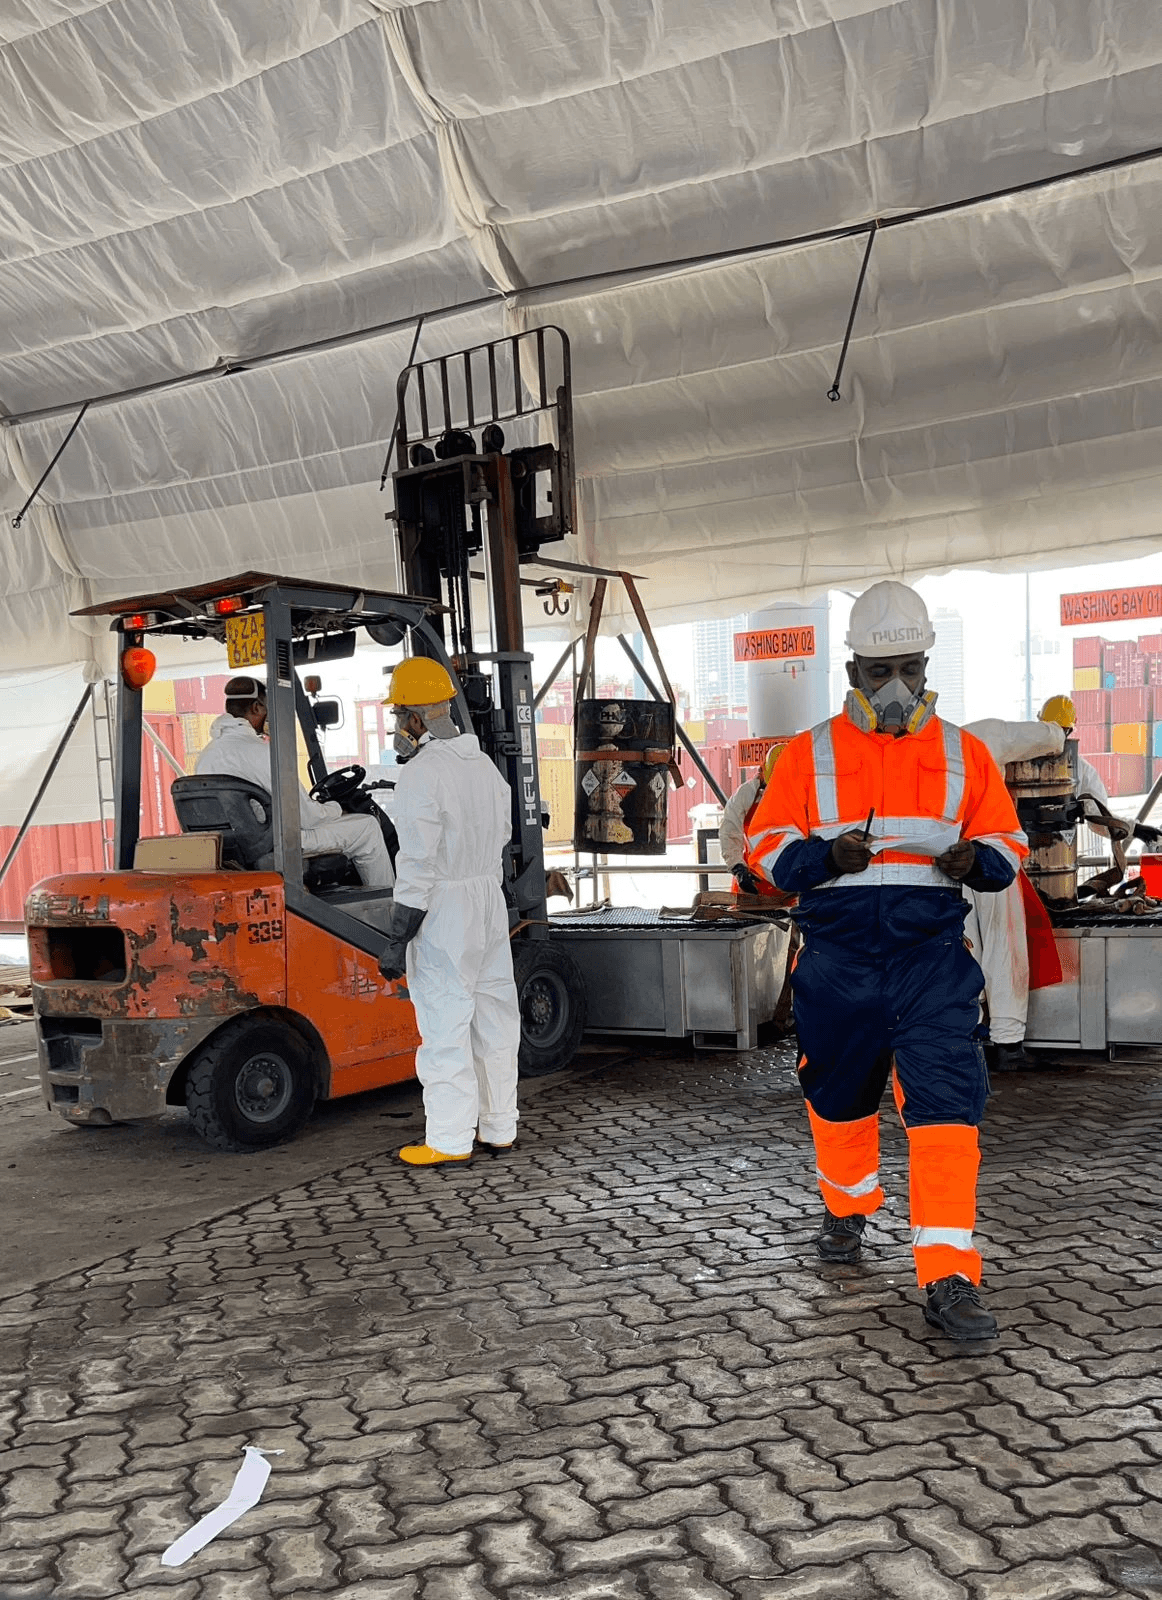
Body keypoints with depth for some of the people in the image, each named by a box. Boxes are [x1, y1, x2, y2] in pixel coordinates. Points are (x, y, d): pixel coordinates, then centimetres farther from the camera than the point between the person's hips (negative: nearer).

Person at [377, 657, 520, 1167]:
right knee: (493, 1018, 13)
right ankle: (499, 1129, 22)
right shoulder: (484, 764, 11)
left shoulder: (421, 774, -16)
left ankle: (450, 1139, 7)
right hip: (490, 900, 9)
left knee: (444, 1026, 0)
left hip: (443, 913, -8)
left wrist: (396, 939, -16)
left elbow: (418, 864, -20)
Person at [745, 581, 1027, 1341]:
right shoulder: (809, 753, 3)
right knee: (840, 1096, 17)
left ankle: (949, 1279, -5)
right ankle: (848, 1210, 43)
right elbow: (766, 844, 1)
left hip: (932, 958, -1)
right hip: (837, 959, 1)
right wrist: (826, 857, -19)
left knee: (945, 1108, -10)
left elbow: (1008, 841, 10)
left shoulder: (965, 753, 6)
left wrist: (975, 860, -13)